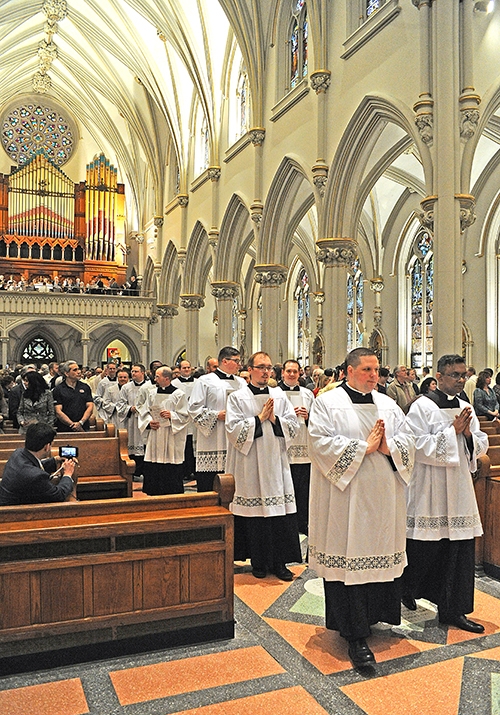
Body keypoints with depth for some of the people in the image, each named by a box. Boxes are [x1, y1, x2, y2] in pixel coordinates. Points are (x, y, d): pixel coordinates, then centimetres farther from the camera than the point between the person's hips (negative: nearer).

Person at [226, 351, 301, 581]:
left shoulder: (279, 396, 10)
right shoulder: (237, 397, -1)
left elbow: (294, 425, 6)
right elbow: (234, 428, -11)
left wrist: (275, 419, -9)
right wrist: (260, 418, -11)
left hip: (276, 463, 3)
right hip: (250, 465, -3)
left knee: (280, 511, 2)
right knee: (255, 511, 3)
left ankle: (280, 562, 13)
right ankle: (259, 562, 19)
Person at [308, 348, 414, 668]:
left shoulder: (388, 404, 12)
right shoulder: (327, 403, -4)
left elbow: (408, 442, 9)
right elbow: (322, 443, -14)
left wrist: (388, 446, -12)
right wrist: (365, 447, -15)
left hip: (384, 498, 5)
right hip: (346, 495, -5)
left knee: (381, 554, 10)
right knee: (349, 560, -3)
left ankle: (372, 614, 30)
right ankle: (356, 635, 6)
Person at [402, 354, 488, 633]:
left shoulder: (466, 408, 10)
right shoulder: (423, 406, -9)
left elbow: (481, 446, 12)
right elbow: (420, 445, -16)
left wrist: (468, 433, -9)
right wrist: (453, 430, -16)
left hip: (460, 485, 6)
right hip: (430, 486, -6)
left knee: (460, 546, 7)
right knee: (425, 546, 5)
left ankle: (454, 610, 19)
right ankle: (408, 589, 33)